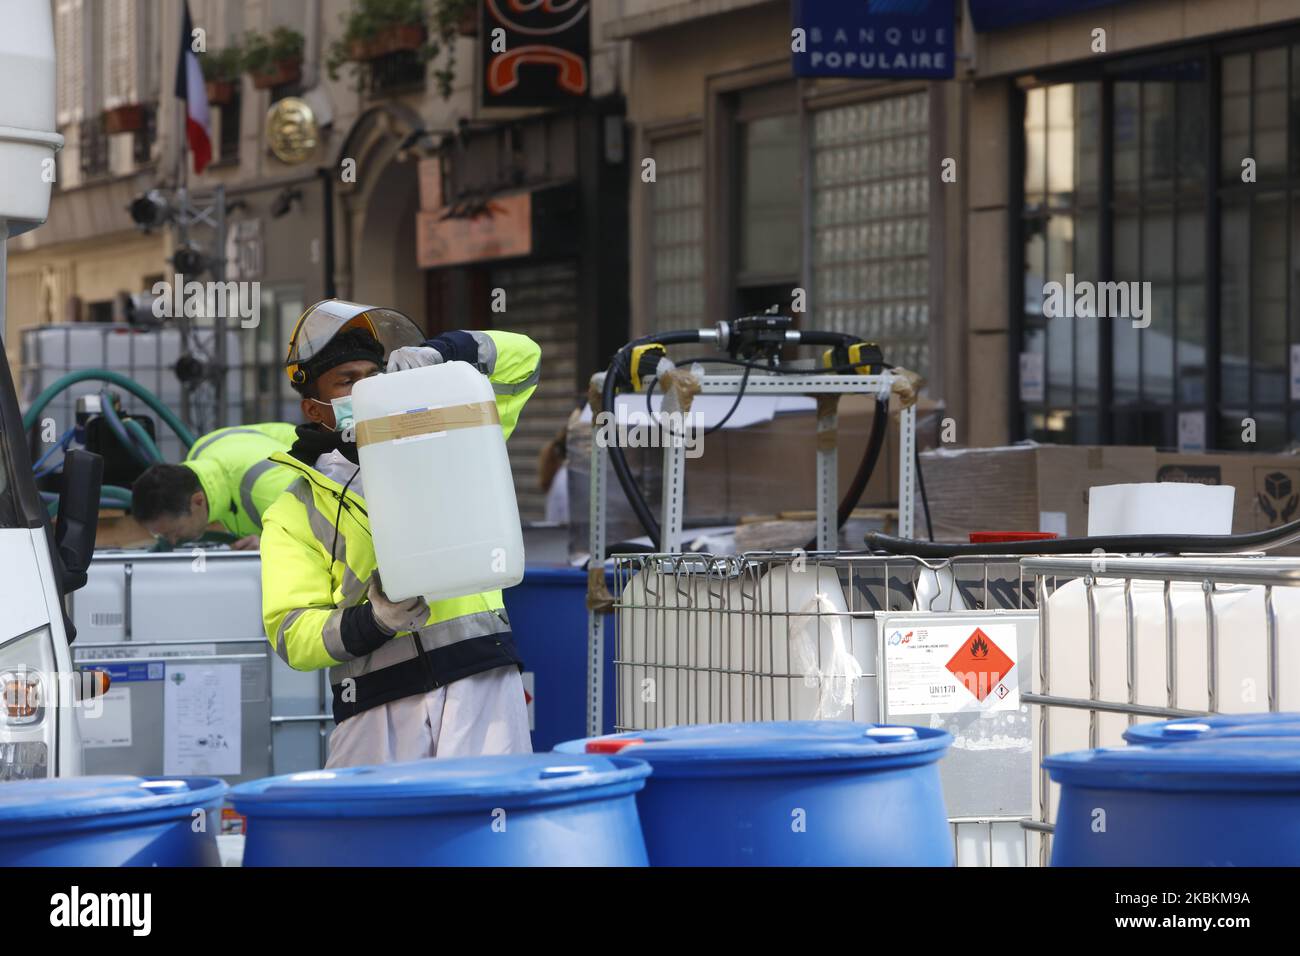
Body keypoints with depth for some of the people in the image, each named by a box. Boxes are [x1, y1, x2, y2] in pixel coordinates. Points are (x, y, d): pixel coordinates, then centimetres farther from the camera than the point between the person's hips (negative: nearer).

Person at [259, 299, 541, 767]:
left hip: (480, 680, 0)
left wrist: (440, 352, 1)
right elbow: (293, 633, 3)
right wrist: (371, 620, -17)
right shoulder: (293, 513, 13)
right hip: (378, 707, 0)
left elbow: (520, 360, 20)